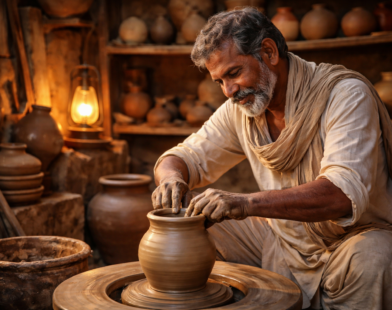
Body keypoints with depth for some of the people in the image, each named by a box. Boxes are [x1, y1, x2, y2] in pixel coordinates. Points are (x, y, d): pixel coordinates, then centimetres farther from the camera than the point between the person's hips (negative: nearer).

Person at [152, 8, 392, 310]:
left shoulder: (345, 94, -22)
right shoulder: (240, 108, -2)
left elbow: (345, 194, -35)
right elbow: (187, 156, 5)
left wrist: (247, 203, -46)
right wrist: (172, 178, -21)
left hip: (356, 235, -4)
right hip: (282, 238, 5)